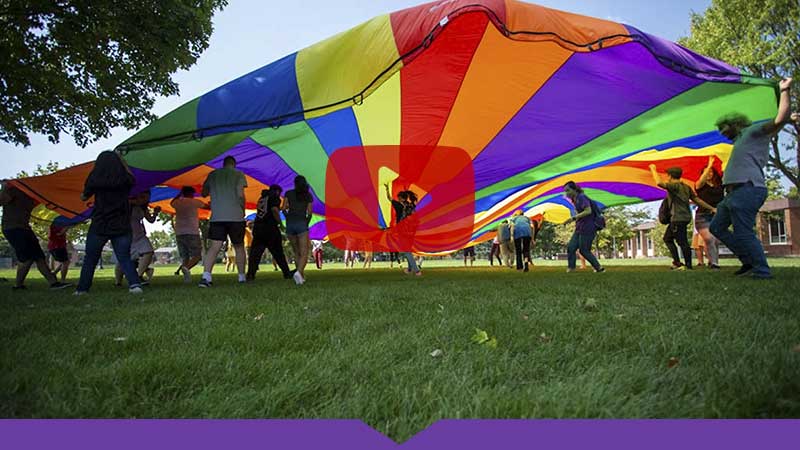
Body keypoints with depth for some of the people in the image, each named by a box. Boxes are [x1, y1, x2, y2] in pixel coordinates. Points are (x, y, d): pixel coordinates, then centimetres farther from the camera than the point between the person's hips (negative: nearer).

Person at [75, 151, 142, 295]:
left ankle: (82, 289, 18)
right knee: (124, 257, 5)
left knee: (90, 259, 13)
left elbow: (83, 197, 9)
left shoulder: (95, 180, -6)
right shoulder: (126, 180, -3)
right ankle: (134, 283, -15)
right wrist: (121, 159, 28)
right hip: (121, 227, 1)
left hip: (99, 227, -1)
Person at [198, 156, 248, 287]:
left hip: (216, 217, 2)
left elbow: (204, 193, 18)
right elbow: (240, 194, -8)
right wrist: (243, 210, 5)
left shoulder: (212, 175, 13)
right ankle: (242, 277, 14)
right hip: (235, 216, -2)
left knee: (214, 247, -4)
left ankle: (206, 276, -20)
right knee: (239, 247, 11)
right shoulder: (238, 174, 3)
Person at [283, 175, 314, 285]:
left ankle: (301, 276, 17)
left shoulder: (289, 193, 11)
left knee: (297, 252, 17)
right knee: (304, 254, -5)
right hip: (301, 223, -2)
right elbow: (309, 213, 1)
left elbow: (284, 209, 2)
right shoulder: (308, 195, 9)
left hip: (290, 224, 3)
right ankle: (299, 272, -30)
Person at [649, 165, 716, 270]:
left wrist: (653, 170, -18)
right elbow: (697, 200, 14)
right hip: (685, 217, 9)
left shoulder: (674, 186, -12)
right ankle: (677, 262, 14)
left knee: (682, 241, -5)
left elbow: (659, 183, -29)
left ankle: (688, 265, -2)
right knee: (667, 238, 15)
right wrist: (711, 208, 20)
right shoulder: (686, 187, 14)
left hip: (678, 218, -9)